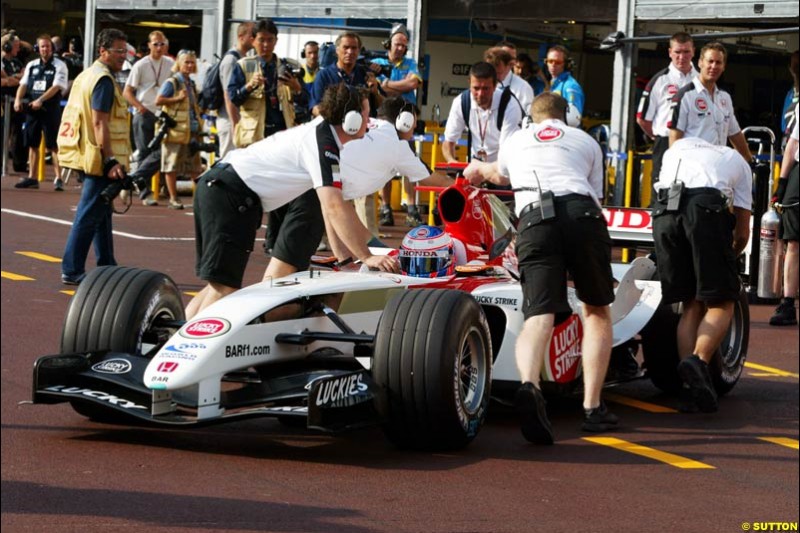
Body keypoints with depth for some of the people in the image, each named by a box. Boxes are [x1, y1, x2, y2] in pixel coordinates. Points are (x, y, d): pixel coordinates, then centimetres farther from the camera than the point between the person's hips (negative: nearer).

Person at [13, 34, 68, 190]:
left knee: (53, 145, -8)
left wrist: (40, 100, -23)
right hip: (32, 109, 5)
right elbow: (23, 84, 8)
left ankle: (58, 178, -9)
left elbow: (56, 87, -12)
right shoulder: (31, 65, 14)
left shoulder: (59, 66, -2)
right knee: (32, 144, 8)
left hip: (50, 110, -5)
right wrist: (18, 99, -10)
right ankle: (32, 178, 15)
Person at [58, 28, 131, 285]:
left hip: (90, 156, 10)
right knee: (89, 214, -7)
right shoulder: (103, 79, -15)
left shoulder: (87, 75, 15)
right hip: (100, 158, -10)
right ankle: (72, 270, -5)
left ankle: (106, 266, 25)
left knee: (101, 213, 17)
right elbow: (99, 123, -22)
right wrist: (110, 160, -25)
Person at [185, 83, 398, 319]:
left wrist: (344, 255, 12)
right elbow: (335, 209, -24)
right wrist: (367, 258, -21)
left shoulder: (327, 135, 13)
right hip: (226, 192, -10)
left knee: (221, 282, 12)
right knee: (224, 286, -14)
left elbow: (329, 202, 17)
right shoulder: (323, 142, -17)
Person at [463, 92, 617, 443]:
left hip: (535, 219, 0)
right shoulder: (587, 141, 29)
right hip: (583, 214, 0)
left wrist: (480, 170, 79)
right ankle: (592, 406, 9)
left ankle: (529, 385, -41)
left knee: (538, 317, -10)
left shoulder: (514, 141, 31)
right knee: (597, 310, 19)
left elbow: (499, 175, 55)